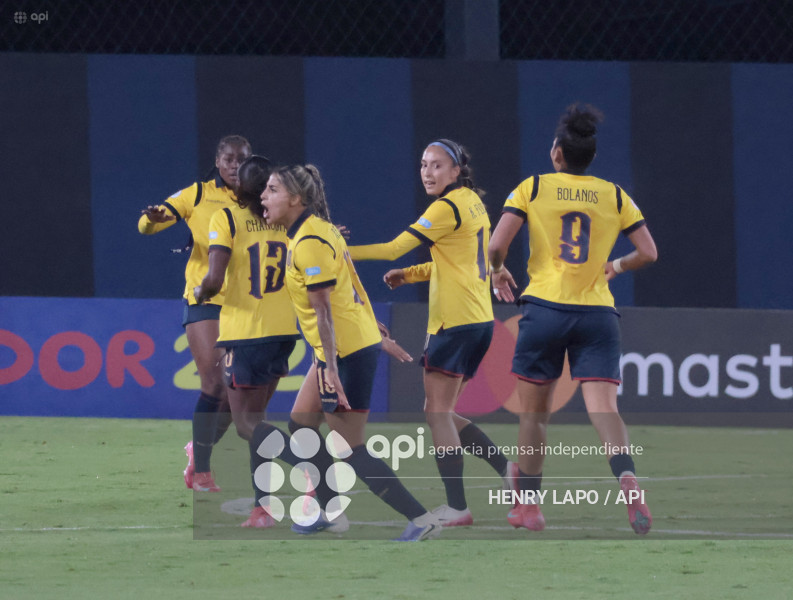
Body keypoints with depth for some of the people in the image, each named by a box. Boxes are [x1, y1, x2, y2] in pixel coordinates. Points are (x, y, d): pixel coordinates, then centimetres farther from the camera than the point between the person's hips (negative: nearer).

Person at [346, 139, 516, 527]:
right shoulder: (472, 202, 15)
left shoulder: (448, 207, -13)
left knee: (438, 412, -6)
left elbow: (393, 248, -15)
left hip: (456, 321, -9)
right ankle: (507, 468, 10)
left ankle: (456, 507, -9)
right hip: (479, 320, 9)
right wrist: (410, 275, 18)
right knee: (440, 412, 14)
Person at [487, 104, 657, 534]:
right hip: (598, 314, 1)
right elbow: (648, 253, 8)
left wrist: (497, 271, 14)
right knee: (603, 407, -9)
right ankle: (628, 481, -35)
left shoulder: (533, 188, 1)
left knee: (534, 412, 11)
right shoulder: (615, 196, 7)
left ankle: (528, 505, 18)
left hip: (544, 308, -1)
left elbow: (497, 245, -7)